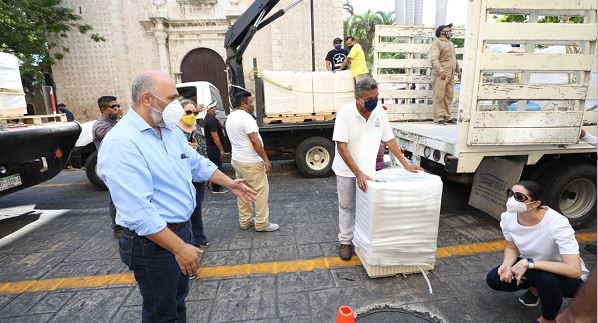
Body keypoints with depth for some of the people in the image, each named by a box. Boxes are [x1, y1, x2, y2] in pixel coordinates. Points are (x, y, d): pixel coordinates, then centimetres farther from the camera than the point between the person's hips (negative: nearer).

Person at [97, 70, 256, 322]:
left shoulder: (170, 130, 4)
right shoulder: (121, 143, -24)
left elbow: (197, 164, 17)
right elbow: (139, 213, -29)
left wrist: (229, 183, 16)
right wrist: (180, 248, -26)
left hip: (181, 230, 8)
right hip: (153, 243, -8)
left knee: (178, 297, 27)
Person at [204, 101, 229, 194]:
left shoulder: (207, 118, 14)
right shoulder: (212, 120, -19)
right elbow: (214, 136, -23)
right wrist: (222, 150, -20)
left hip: (210, 147, 11)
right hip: (214, 148, -11)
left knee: (215, 166, 17)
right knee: (217, 167, -3)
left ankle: (215, 186, 27)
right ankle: (216, 188, 4)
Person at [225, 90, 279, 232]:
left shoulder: (230, 118, 11)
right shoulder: (246, 117, -18)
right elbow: (255, 141, -22)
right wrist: (265, 159, -16)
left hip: (236, 160, 10)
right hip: (251, 162, -10)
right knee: (261, 191, 0)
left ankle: (245, 221, 24)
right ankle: (262, 223, 7)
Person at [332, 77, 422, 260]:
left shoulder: (379, 112, -7)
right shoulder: (345, 113, -20)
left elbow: (389, 140, 3)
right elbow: (341, 147, -23)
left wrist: (406, 165, 1)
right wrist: (358, 174, -27)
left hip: (368, 169, 3)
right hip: (346, 170, -3)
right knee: (346, 206, 10)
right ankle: (345, 242, 25)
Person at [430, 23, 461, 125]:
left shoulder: (451, 43, 24)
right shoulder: (437, 43, -4)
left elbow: (454, 59, 31)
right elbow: (434, 59, -18)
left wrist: (458, 70, 23)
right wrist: (440, 71, -29)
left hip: (451, 75, 8)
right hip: (440, 75, -8)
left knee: (449, 96, 9)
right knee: (439, 96, -7)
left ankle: (447, 117, 15)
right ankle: (439, 117, -3)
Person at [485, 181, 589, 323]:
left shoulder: (556, 223, -33)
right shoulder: (508, 217, -18)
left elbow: (574, 270, -36)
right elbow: (512, 248, -2)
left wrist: (528, 263, -37)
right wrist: (507, 264, -23)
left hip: (566, 277, -4)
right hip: (531, 268, 5)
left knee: (546, 278, -37)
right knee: (494, 279, -16)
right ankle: (535, 288, 16)